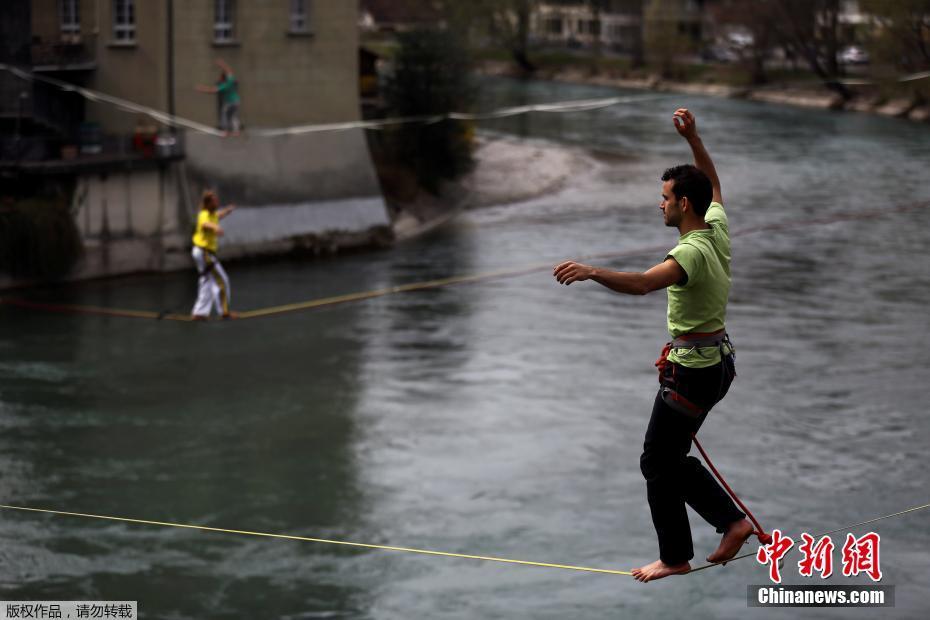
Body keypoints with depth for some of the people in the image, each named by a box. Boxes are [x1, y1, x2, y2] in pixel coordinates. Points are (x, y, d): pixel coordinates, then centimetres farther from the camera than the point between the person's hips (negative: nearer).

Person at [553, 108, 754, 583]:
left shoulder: (692, 251, -26)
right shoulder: (717, 228, 1)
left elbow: (643, 283, -44)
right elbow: (712, 185, 22)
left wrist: (592, 272, -57)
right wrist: (693, 138, 16)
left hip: (691, 371, -10)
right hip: (718, 361, 10)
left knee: (658, 463, 3)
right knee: (671, 457, 19)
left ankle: (675, 557, 15)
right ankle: (732, 522, 21)